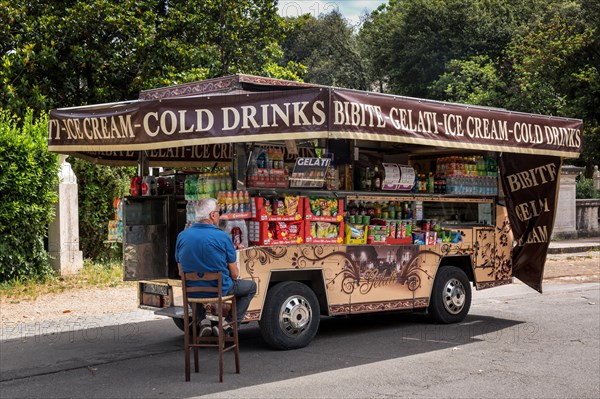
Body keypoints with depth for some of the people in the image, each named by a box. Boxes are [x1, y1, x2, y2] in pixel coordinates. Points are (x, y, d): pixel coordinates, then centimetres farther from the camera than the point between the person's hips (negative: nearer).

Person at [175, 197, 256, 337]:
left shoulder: (182, 236, -4)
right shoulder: (222, 237, -15)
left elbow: (181, 271, 7)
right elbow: (234, 274, -9)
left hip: (193, 292, 4)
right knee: (251, 286, 23)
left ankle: (203, 321, 20)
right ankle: (227, 324, 10)